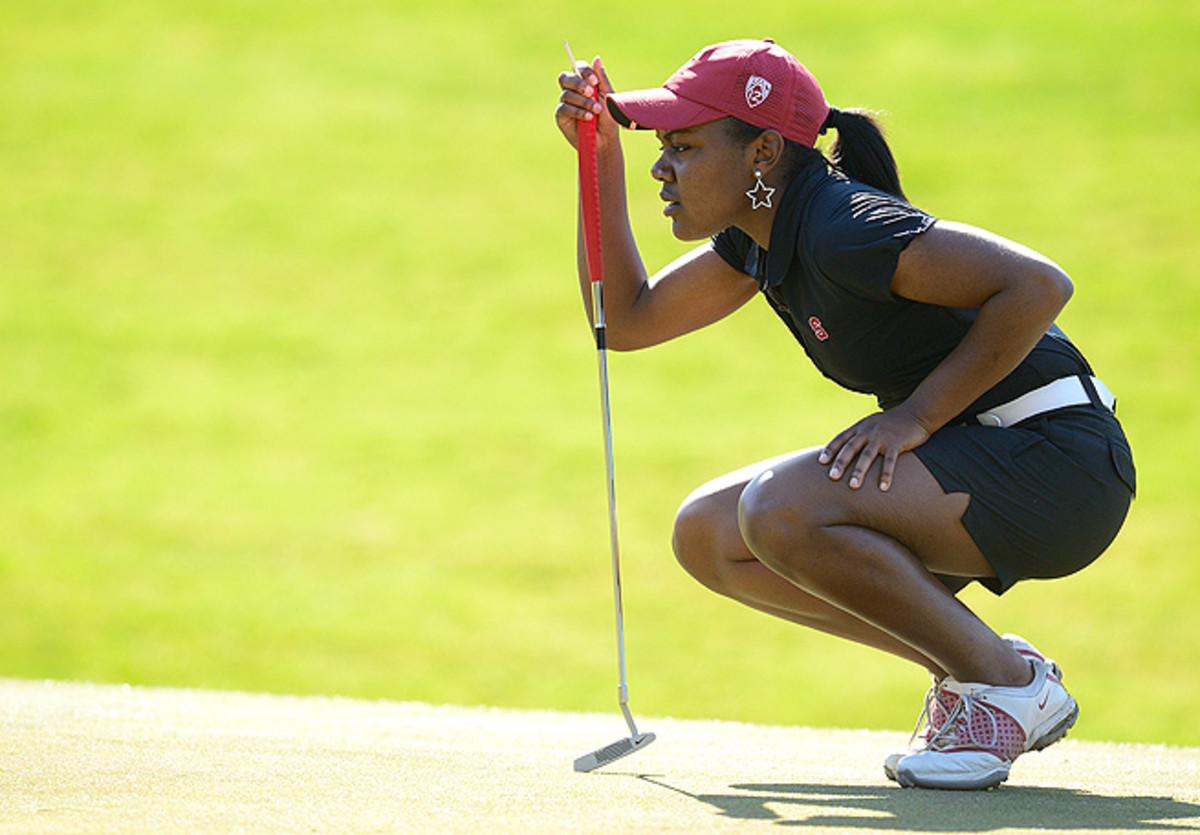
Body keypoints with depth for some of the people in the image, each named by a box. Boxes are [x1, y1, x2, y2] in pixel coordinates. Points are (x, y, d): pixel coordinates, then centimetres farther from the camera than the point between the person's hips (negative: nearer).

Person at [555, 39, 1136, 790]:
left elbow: (1039, 284, -27)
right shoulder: (762, 233, 8)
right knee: (708, 535, 6)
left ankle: (1007, 681, -12)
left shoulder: (843, 228, -21)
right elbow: (628, 320, 18)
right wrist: (603, 156, 9)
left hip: (1060, 462, -10)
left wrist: (917, 415, -23)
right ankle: (961, 668, 7)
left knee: (779, 511, -27)